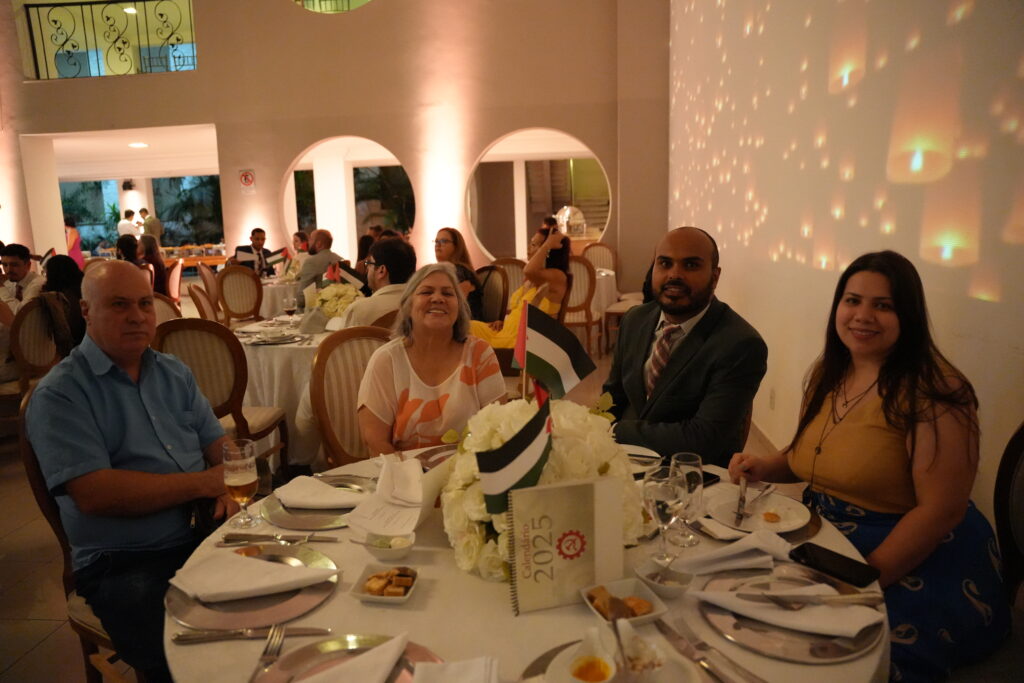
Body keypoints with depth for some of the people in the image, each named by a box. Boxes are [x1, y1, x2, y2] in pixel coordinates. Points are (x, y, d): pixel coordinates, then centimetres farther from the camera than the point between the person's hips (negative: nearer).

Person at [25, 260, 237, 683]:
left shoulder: (173, 373, 13)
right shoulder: (59, 394, -6)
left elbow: (218, 444, 12)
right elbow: (94, 494, -17)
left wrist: (229, 489, -10)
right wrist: (203, 483, -13)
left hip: (205, 538, 6)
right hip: (124, 567, -5)